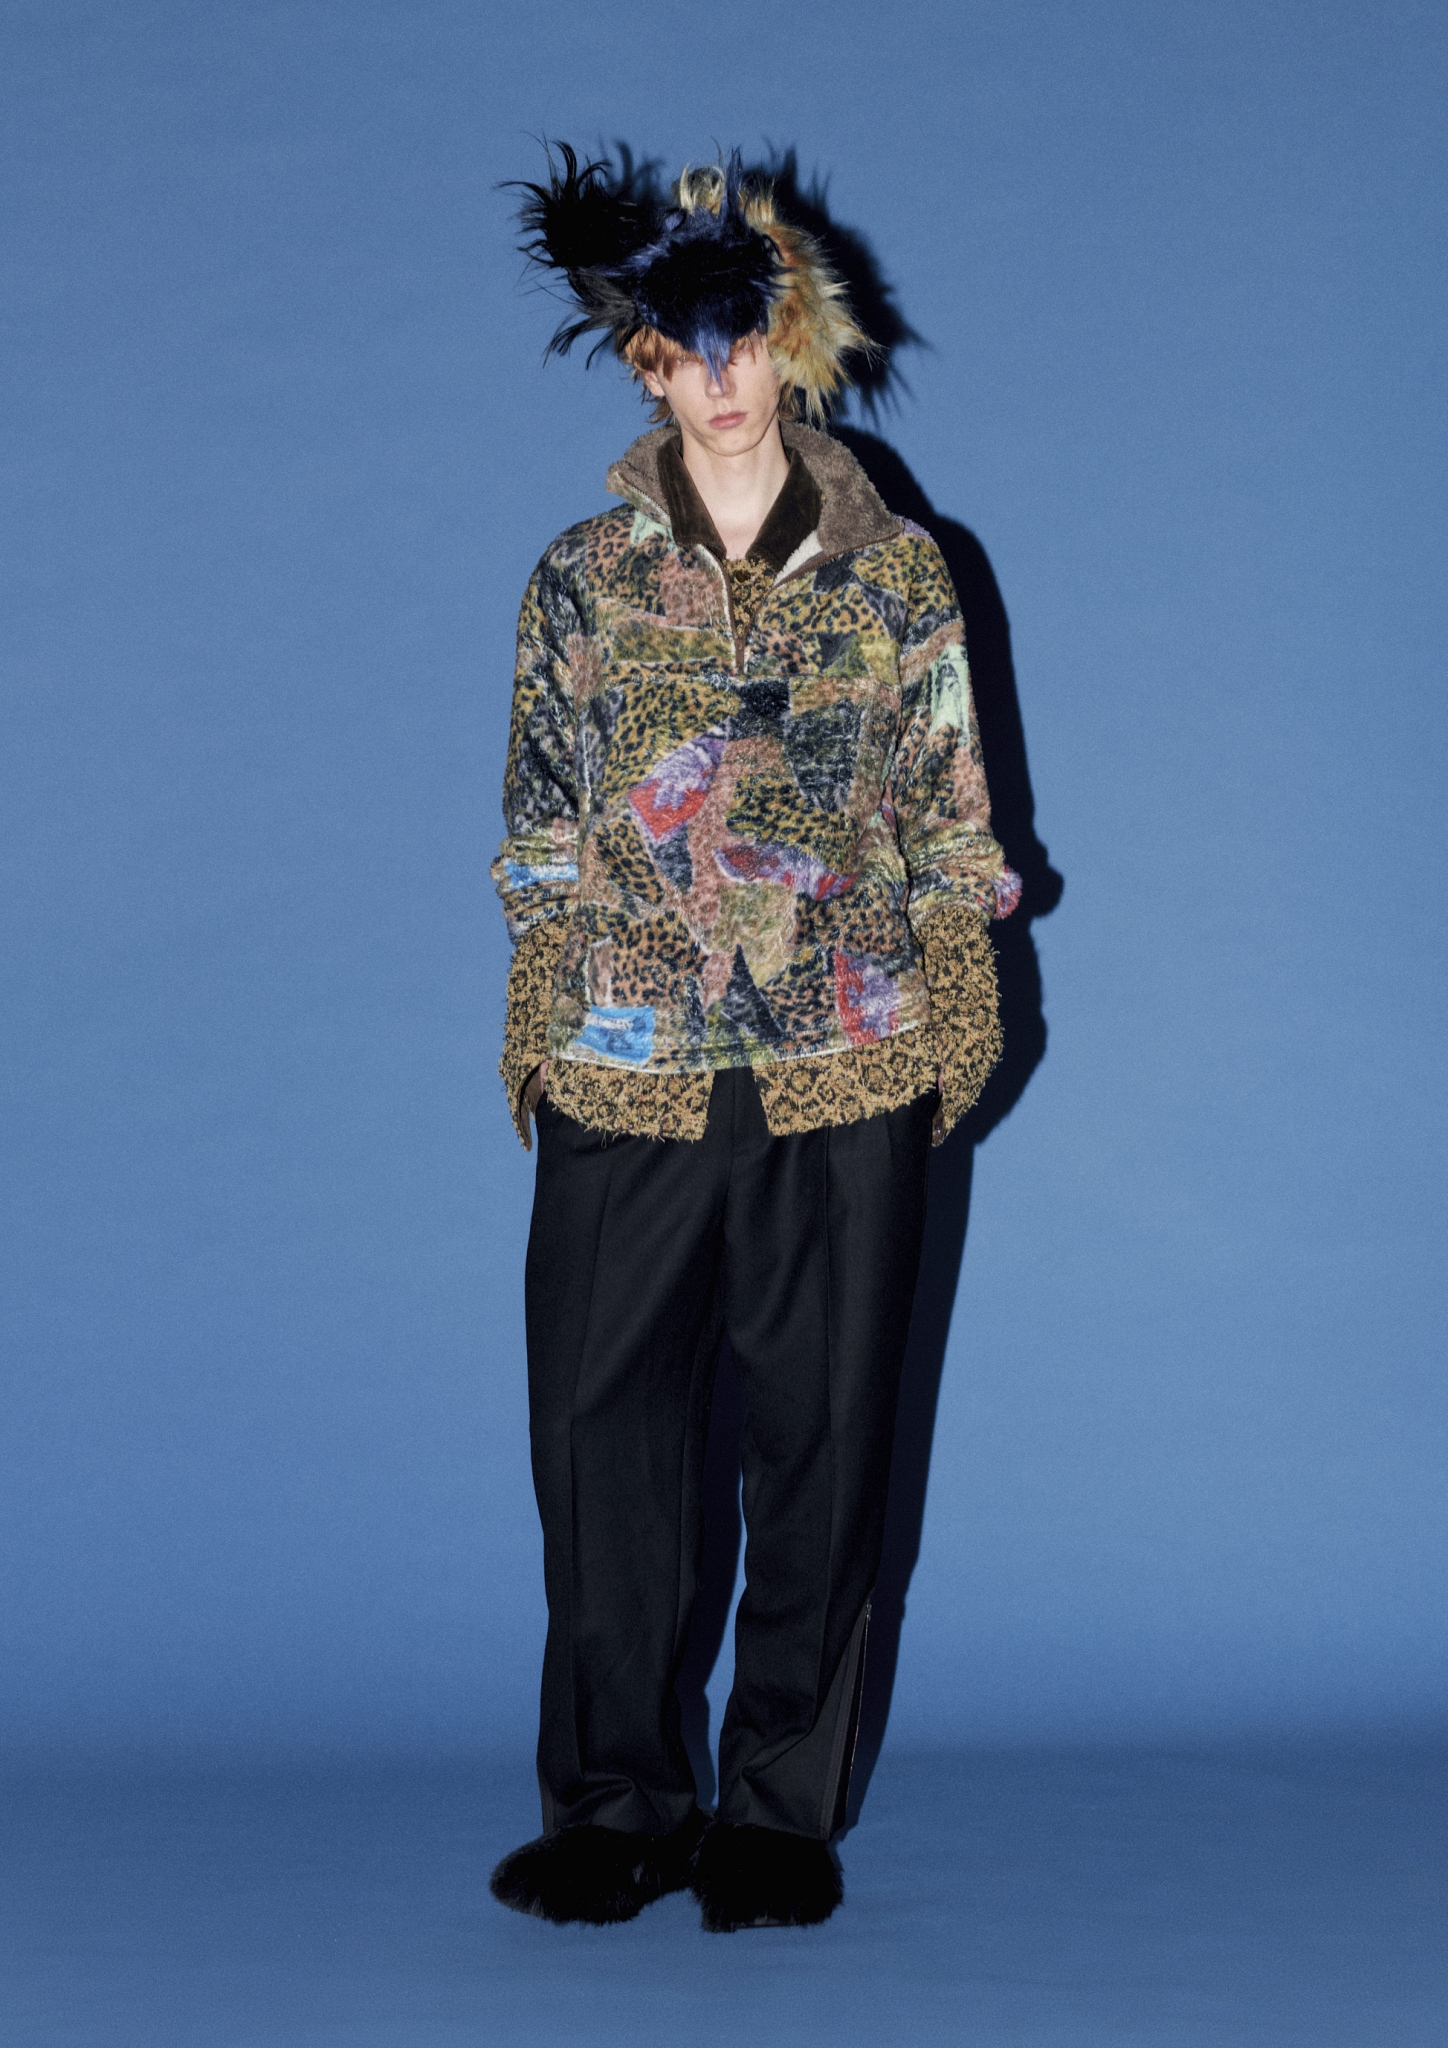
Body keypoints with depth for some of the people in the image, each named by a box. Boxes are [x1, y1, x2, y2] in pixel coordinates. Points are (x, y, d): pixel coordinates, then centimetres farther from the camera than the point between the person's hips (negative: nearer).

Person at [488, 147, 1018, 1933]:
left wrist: (958, 1021, 4)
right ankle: (613, 1802, 15)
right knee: (603, 1423, 1)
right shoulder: (583, 579, 6)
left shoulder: (897, 574, 6)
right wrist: (531, 1029, 4)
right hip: (626, 1069, 0)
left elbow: (950, 821, 8)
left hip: (847, 1069, 0)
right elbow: (542, 828, 8)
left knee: (824, 1436, 4)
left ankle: (780, 1812, 17)